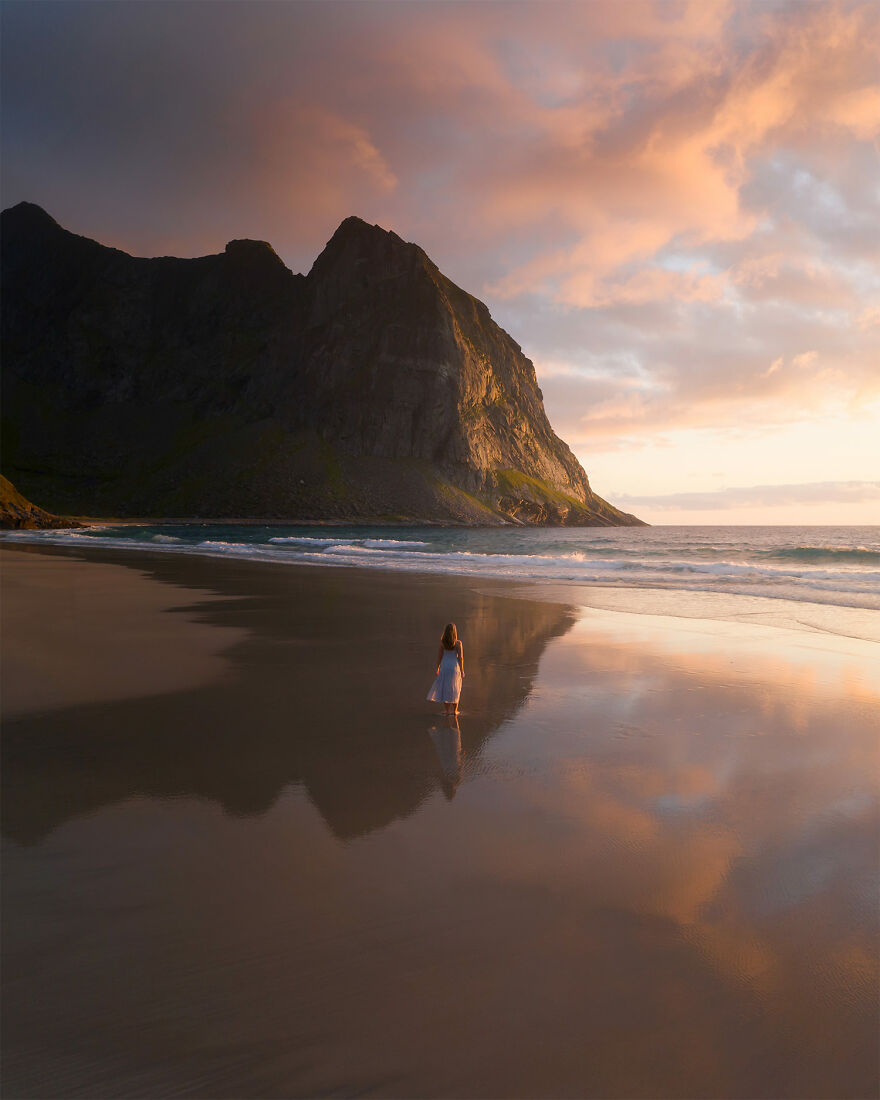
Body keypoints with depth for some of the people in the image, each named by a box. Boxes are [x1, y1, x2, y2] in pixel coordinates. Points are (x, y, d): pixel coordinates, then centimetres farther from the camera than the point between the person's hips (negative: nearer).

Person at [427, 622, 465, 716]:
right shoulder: (458, 643, -13)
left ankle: (447, 710, 12)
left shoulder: (442, 642, -7)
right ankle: (454, 710, 16)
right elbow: (460, 657, -10)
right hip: (455, 666, -1)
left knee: (445, 688, 10)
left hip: (444, 666, 1)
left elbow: (439, 656, -1)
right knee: (454, 689, 11)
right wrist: (462, 670, -2)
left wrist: (437, 668, 10)